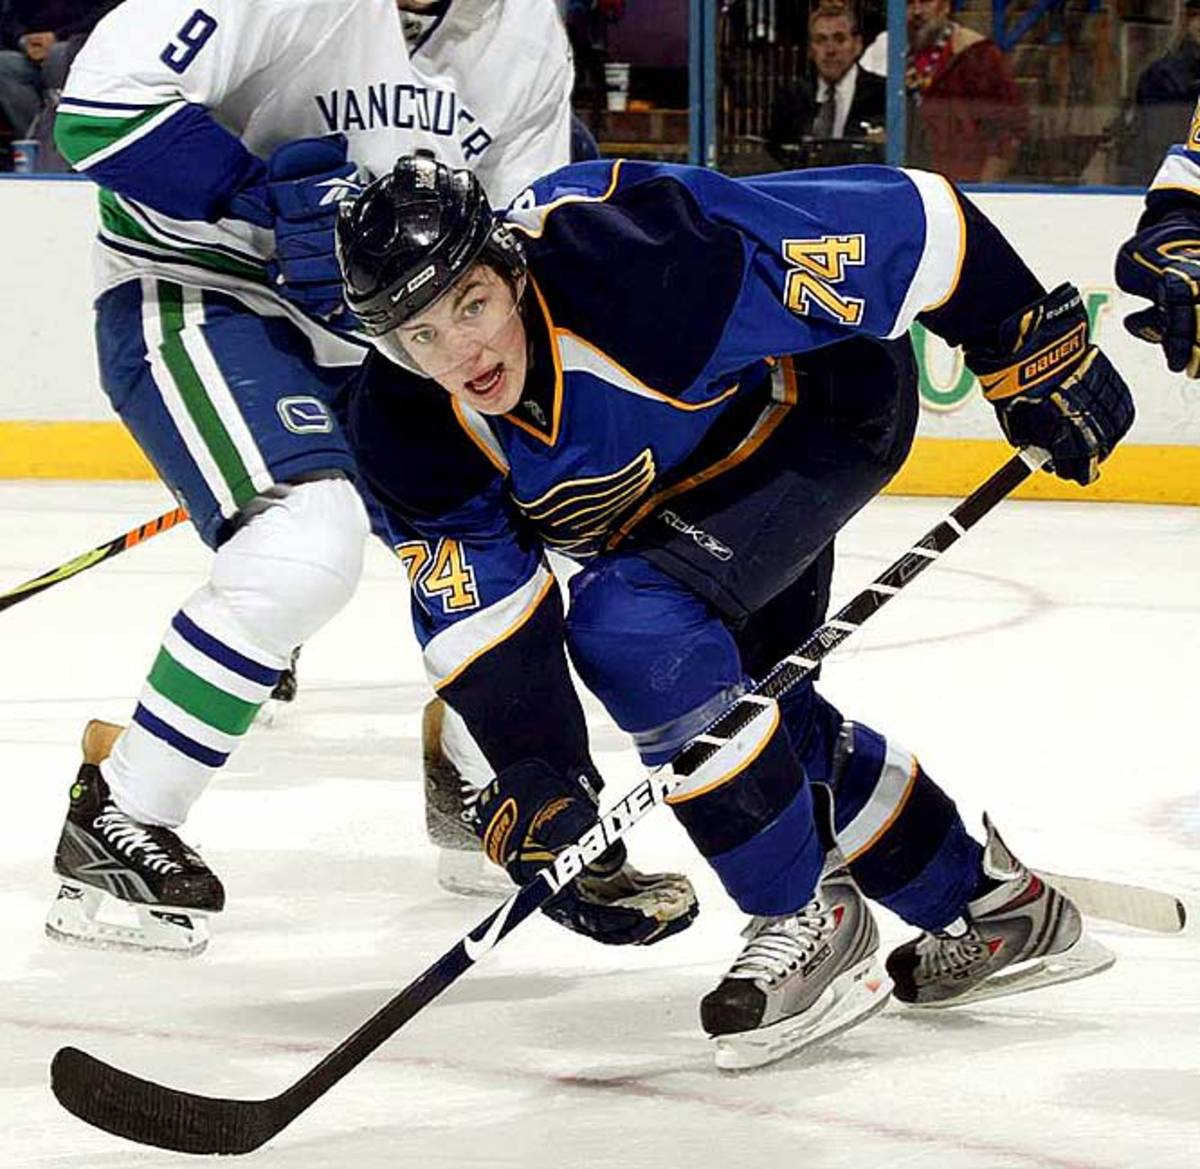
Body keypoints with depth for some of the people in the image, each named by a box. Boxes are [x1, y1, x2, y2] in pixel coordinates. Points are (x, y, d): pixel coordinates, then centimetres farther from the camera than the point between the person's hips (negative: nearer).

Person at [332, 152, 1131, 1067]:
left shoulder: (641, 262, -40)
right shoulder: (402, 427, -23)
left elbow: (908, 225, -34)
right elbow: (476, 607, -15)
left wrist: (1035, 352, -25)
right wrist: (531, 768, -27)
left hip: (826, 400, -7)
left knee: (634, 623, -25)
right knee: (742, 701, 13)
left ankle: (812, 924, -12)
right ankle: (993, 908, 33)